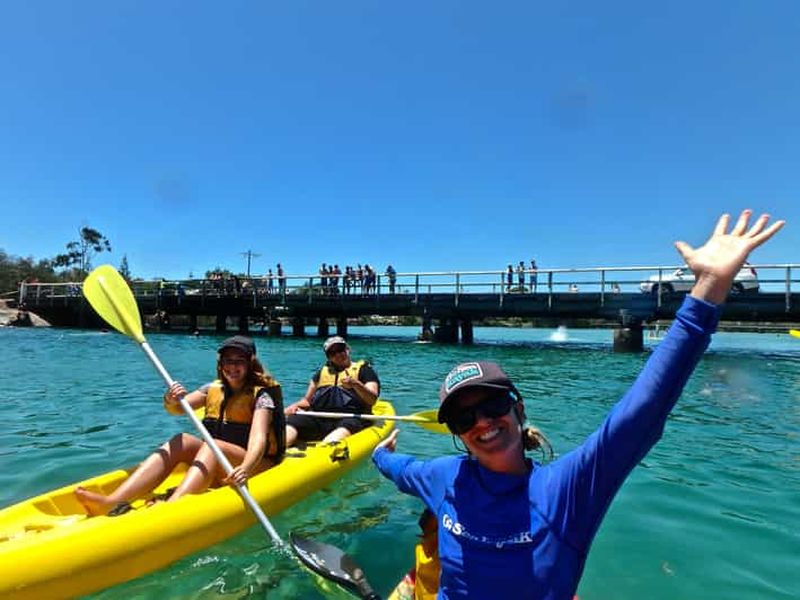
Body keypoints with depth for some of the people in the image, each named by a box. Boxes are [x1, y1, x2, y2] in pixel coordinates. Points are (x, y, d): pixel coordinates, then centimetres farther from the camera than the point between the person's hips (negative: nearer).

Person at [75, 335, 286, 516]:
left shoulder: (261, 395, -9)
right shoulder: (213, 389, 8)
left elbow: (258, 438, -25)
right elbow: (178, 409, -5)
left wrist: (245, 468, -44)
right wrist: (171, 401, -28)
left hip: (257, 464, -5)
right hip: (216, 466, 5)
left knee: (213, 445, -31)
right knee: (181, 441, -19)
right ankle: (113, 502, -33)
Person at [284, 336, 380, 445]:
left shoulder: (363, 369, 14)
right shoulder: (322, 371, 28)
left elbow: (372, 399, -1)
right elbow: (307, 400, 26)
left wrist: (356, 384, -18)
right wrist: (295, 406, 4)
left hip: (350, 417, -4)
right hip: (318, 416, 4)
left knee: (343, 431, -38)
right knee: (291, 422, -25)